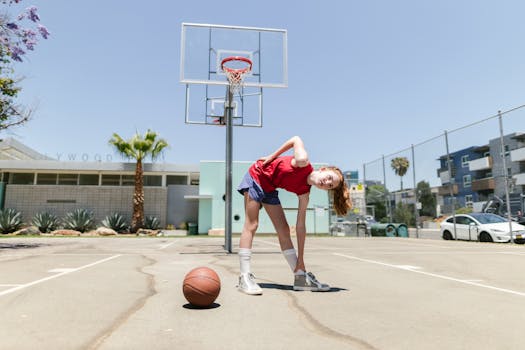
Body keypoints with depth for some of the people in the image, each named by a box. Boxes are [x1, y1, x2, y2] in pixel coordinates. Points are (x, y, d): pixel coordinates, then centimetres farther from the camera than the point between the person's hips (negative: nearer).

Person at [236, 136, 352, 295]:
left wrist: (300, 261, -6)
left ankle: (300, 276, 5)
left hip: (269, 189, 6)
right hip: (256, 177, -6)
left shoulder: (304, 193, -11)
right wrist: (271, 156, -12)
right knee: (251, 225, -12)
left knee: (284, 230, 1)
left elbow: (301, 226, -8)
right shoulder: (303, 162, -27)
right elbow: (296, 139, -9)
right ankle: (245, 277, -13)